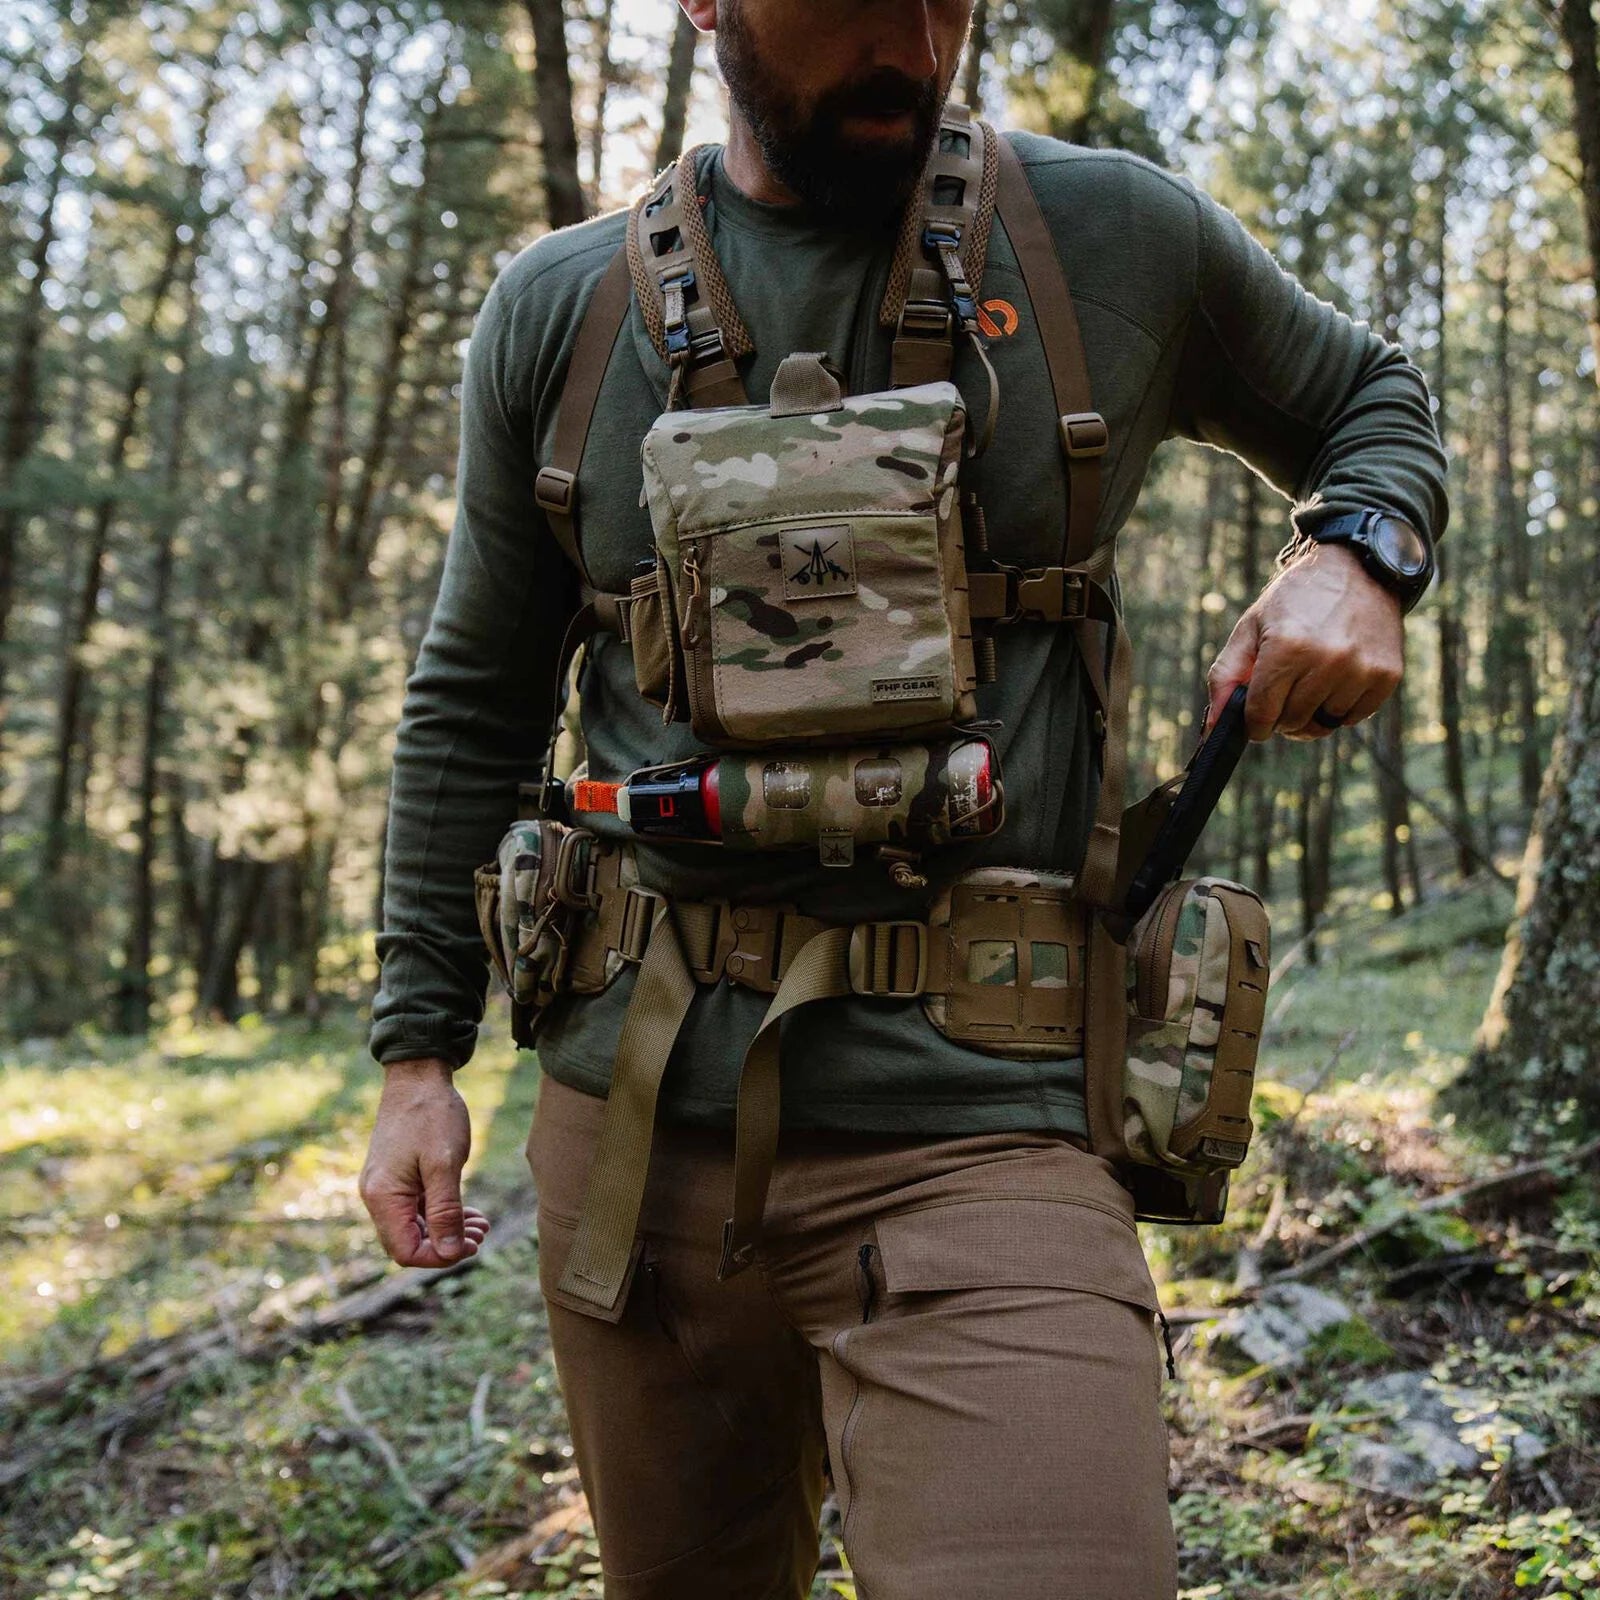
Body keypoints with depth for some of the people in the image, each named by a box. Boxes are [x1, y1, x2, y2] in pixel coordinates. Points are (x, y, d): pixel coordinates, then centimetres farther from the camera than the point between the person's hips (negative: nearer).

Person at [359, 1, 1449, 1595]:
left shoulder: (1119, 238, 1)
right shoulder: (557, 310, 5)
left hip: (977, 1117, -2)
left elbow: (1370, 400, 18)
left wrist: (1356, 549, -5)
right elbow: (474, 708, 11)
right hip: (633, 1110, 3)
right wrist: (417, 1049, 8)